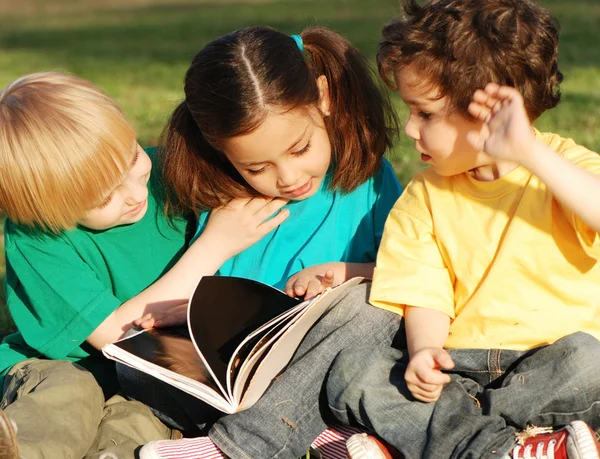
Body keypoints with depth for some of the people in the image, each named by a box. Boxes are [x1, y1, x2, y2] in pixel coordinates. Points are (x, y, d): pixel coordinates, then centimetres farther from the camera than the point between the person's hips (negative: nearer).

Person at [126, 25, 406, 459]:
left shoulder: (366, 179, -4)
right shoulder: (223, 204, 1)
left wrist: (349, 273, -15)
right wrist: (180, 311, -11)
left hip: (336, 375, -2)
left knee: (372, 304, -31)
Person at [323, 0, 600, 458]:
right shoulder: (425, 197, 9)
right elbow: (425, 295, 0)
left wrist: (530, 153, -30)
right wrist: (425, 351, -20)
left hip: (553, 362, -3)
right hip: (458, 366, 3)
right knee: (352, 370, -20)